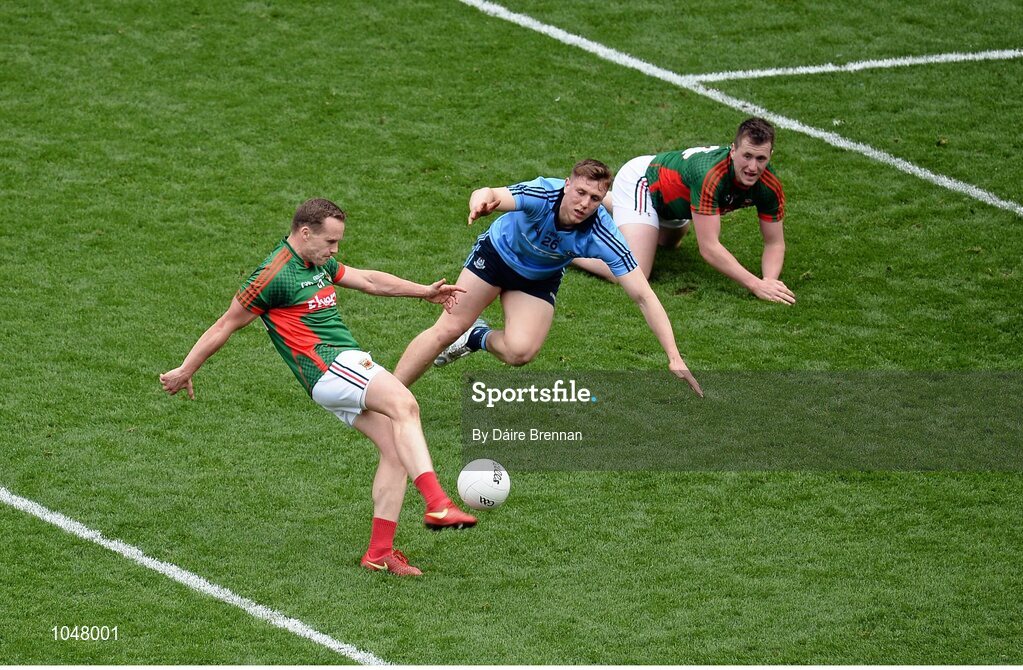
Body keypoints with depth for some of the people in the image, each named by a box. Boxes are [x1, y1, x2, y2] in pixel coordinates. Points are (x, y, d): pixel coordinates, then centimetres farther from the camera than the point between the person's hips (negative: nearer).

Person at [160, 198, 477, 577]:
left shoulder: (319, 264, 17)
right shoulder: (274, 275, -10)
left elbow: (369, 280, 31)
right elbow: (226, 325, -3)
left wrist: (424, 291, 33)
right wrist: (186, 371, 5)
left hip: (350, 368, 10)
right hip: (328, 369, -10)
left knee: (395, 449, -2)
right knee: (405, 406, -29)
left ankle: (380, 551, -1)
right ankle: (437, 504, -45)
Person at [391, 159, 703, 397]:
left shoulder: (602, 235, -34)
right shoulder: (543, 194, -37)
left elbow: (643, 296, -33)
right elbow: (490, 195, -55)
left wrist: (674, 358, -40)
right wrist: (482, 199, -82)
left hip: (539, 279, 1)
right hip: (497, 253, -1)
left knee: (519, 352, -19)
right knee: (447, 329, -7)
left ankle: (477, 338, 17)